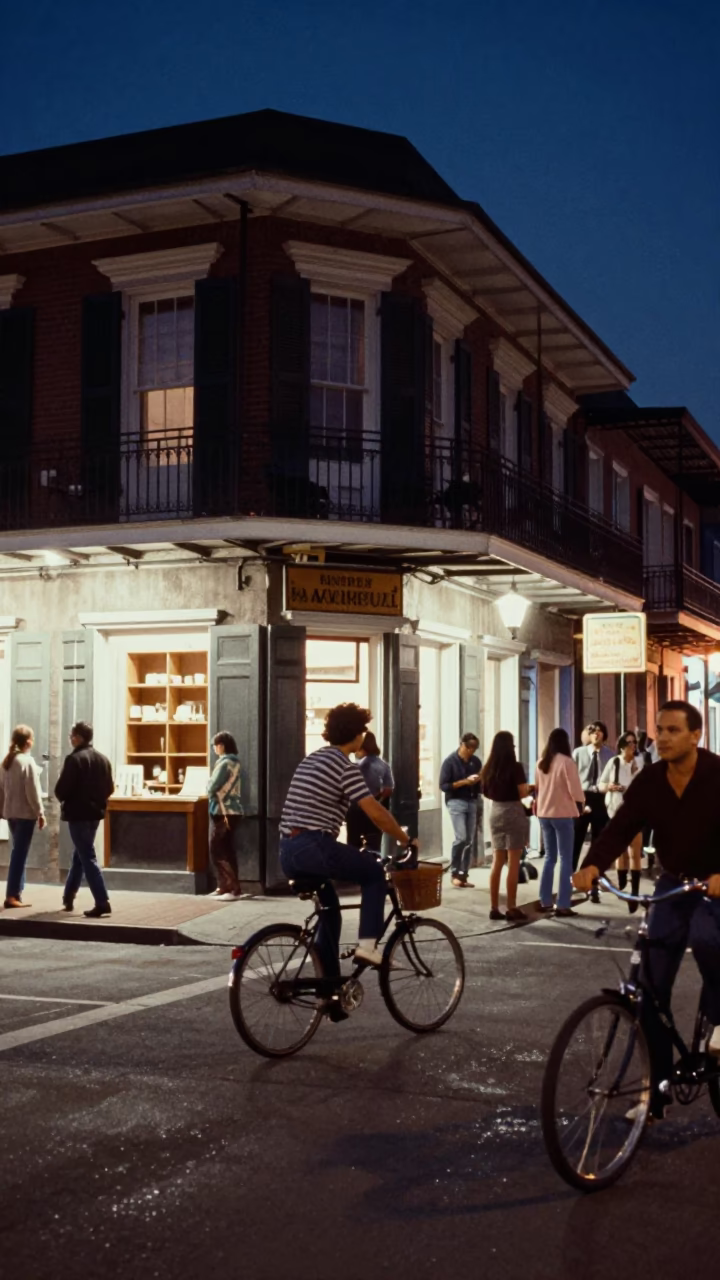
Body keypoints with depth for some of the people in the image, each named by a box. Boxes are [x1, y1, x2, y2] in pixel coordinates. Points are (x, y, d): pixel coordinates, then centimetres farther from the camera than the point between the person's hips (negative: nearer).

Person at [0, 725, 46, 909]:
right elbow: (33, 790, -15)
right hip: (25, 812, -7)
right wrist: (40, 812, -9)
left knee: (18, 852, 15)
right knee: (20, 854, -4)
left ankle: (16, 892, 15)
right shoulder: (27, 761, -13)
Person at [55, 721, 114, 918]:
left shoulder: (74, 759, -14)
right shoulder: (103, 759, 8)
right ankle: (68, 897, 31)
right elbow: (109, 788, 10)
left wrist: (65, 800, 3)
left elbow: (61, 789, -16)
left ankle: (102, 903, -12)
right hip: (95, 813, 7)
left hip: (78, 814, -7)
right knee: (79, 856, 20)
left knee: (88, 858, -6)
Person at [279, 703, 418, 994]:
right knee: (374, 873, 12)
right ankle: (367, 943, 0)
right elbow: (376, 813, -12)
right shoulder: (346, 767, -6)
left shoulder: (311, 759, 21)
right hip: (314, 846, -8)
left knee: (329, 912, 20)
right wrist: (406, 840, 2)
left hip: (288, 851, 8)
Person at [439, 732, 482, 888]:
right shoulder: (450, 762, -4)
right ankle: (454, 872, 0)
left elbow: (481, 784, 19)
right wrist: (464, 782, -17)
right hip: (456, 802, -5)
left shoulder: (476, 762, 10)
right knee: (461, 838, -15)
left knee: (469, 841, 3)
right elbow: (443, 785, -9)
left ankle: (463, 875, 9)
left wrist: (479, 780, -5)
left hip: (472, 802, 5)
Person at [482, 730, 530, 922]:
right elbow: (523, 793, -14)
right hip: (513, 813, -6)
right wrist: (531, 788, 7)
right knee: (513, 863, -1)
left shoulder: (488, 768, 4)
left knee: (497, 862, 10)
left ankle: (494, 908, 12)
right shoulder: (515, 767, -13)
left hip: (495, 813, 6)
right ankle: (512, 908, 1)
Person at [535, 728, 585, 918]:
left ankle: (545, 901, 15)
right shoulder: (566, 762, -12)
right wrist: (581, 806, 4)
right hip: (563, 814, -6)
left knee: (549, 857, 15)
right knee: (565, 860, -2)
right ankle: (563, 905, -5)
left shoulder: (541, 763, 7)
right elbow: (575, 789, -12)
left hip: (544, 814, 6)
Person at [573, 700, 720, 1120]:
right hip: (673, 884, 4)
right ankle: (657, 1089, 12)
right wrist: (593, 866, -33)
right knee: (652, 989, -1)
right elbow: (621, 828, -14)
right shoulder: (649, 781, -6)